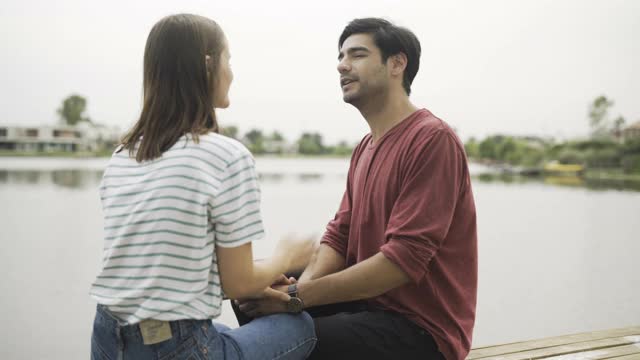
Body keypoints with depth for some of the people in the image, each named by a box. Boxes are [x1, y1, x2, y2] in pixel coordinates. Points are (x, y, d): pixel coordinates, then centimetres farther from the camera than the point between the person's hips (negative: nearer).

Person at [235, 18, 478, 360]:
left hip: (421, 327, -8)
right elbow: (339, 236, 7)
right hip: (368, 300, 8)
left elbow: (403, 258, -25)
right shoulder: (364, 148, 13)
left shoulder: (433, 139, -17)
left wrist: (299, 295, -24)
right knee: (252, 303, 0)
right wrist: (299, 286, -13)